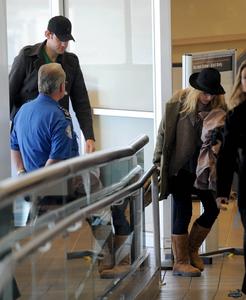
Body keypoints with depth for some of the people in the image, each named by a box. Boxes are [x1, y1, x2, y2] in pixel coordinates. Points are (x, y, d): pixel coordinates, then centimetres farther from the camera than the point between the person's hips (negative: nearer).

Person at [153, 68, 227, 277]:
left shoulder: (218, 108, -1)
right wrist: (160, 162, -3)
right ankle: (180, 262, 8)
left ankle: (192, 250, 27)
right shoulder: (179, 102, -9)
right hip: (179, 167, -4)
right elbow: (164, 132, -3)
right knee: (183, 212, -2)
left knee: (213, 208, 5)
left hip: (202, 168, 4)